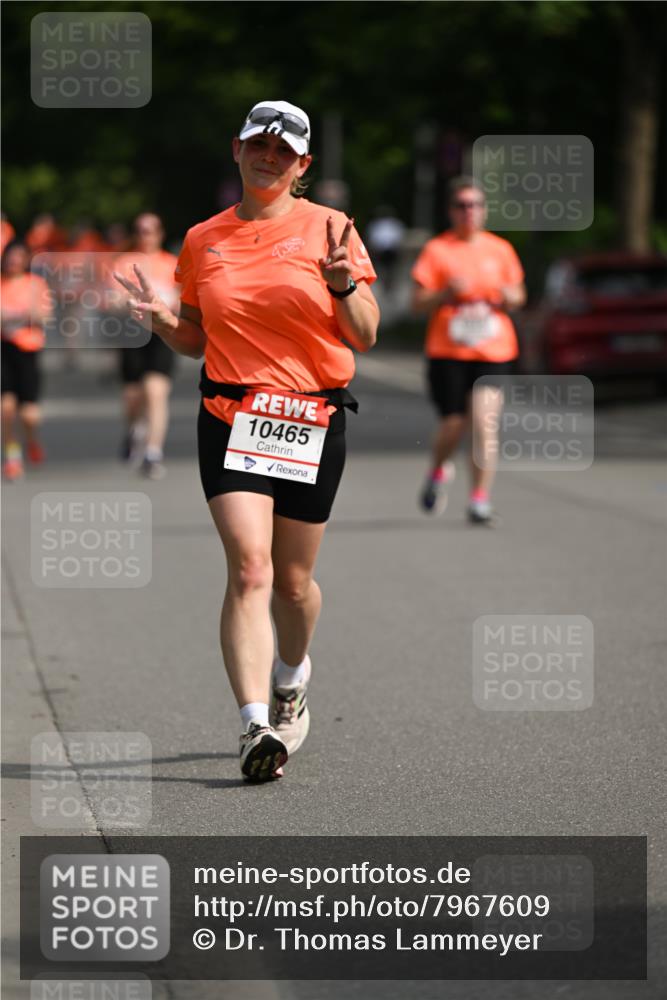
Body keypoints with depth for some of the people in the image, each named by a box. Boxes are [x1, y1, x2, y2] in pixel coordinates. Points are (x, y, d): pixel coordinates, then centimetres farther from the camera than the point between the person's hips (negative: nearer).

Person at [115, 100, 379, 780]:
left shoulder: (326, 230, 3)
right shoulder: (203, 241, 10)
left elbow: (365, 337, 2)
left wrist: (343, 285, -16)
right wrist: (159, 319, -1)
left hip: (312, 420, 0)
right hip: (230, 418, 0)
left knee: (292, 579, 8)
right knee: (249, 566, -17)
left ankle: (291, 676, 41)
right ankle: (255, 725, -24)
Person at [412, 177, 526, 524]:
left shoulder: (500, 249, 9)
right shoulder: (437, 250, 1)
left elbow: (518, 295, 20)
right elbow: (418, 302, -1)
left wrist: (509, 297, -3)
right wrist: (446, 294, -19)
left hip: (493, 351, 1)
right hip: (447, 352, -1)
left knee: (485, 423, -13)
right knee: (453, 425, 0)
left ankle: (480, 498, -7)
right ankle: (438, 471, 33)